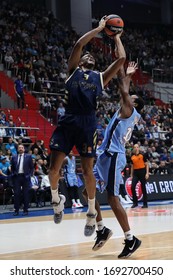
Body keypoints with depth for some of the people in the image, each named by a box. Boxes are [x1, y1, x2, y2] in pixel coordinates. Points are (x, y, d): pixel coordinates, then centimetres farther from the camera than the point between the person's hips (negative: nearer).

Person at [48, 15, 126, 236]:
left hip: (87, 123, 0)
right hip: (68, 120, 0)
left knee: (87, 170, -1)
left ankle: (92, 212, 14)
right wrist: (99, 28, 13)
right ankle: (57, 200, 23)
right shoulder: (73, 70, 17)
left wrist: (116, 38, 28)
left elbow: (121, 58, 15)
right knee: (54, 168, -5)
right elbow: (78, 45, 5)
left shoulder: (100, 77, 20)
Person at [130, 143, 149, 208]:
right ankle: (135, 203, 4)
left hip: (142, 171, -4)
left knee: (143, 188, 0)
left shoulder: (142, 155, -3)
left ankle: (145, 204, 9)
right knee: (132, 187, -8)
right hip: (135, 172, 4)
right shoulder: (132, 157, 8)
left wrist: (147, 173, -11)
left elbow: (147, 165, -2)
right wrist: (131, 175, 11)